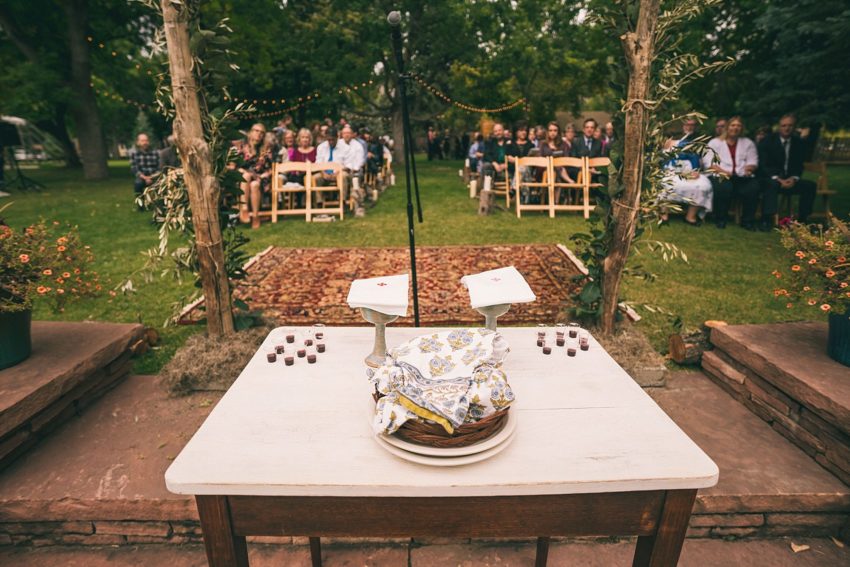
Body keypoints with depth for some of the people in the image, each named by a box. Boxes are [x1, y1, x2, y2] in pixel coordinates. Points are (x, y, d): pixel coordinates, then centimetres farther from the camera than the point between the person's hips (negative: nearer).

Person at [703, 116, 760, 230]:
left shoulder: (748, 143, 22)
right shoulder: (715, 142, 12)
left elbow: (753, 162, 15)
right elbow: (707, 161, -3)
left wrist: (749, 168, -10)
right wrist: (722, 171, -18)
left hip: (743, 177, 3)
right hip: (720, 176, -3)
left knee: (753, 187, -28)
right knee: (724, 188, -37)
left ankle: (748, 220, -11)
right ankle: (721, 219, -16)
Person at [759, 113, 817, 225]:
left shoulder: (798, 143, 10)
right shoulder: (767, 141, -2)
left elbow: (799, 165, 10)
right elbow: (763, 165, -9)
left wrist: (794, 178, -13)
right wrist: (778, 179, -22)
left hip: (790, 180, 5)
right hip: (770, 179, -5)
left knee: (810, 186, -17)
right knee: (773, 185, -37)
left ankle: (802, 219, -8)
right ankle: (766, 219, -36)